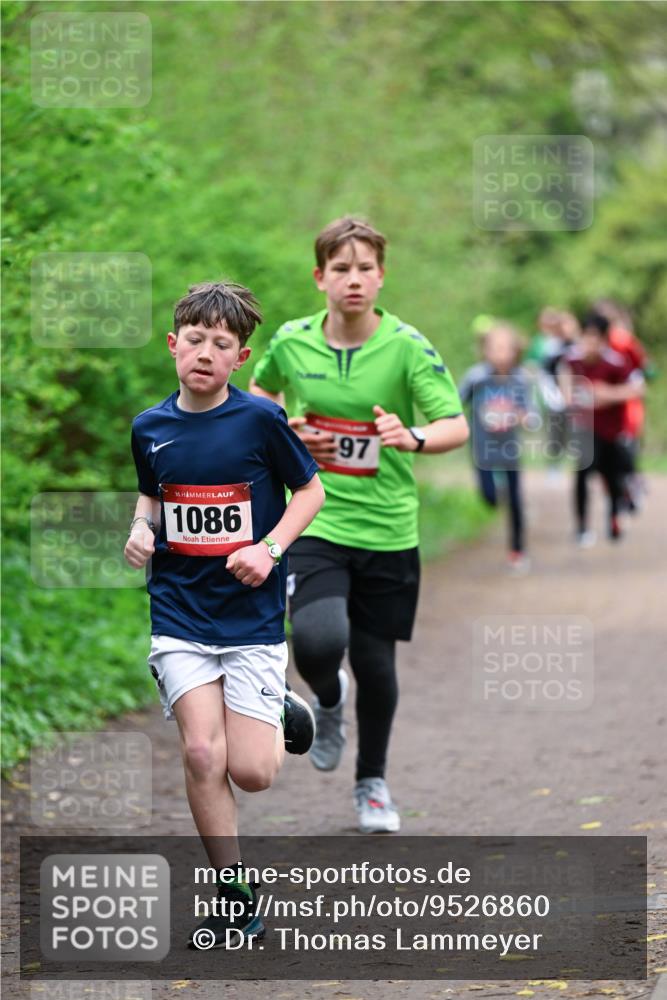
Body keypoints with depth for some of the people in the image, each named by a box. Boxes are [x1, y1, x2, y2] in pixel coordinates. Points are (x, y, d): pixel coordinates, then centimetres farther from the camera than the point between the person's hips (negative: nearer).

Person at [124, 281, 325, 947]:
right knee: (201, 755, -11)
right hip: (179, 612, 2)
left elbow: (310, 490, 3)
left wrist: (270, 549, -11)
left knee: (251, 773, -5)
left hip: (251, 613, -2)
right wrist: (141, 529, 0)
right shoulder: (150, 428, 3)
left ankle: (279, 714, 31)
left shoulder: (260, 419, -8)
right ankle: (234, 894, 4)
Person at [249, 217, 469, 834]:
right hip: (315, 522, 0)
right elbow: (260, 390, 21)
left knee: (375, 662, 7)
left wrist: (413, 437, -37)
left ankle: (373, 782, 34)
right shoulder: (291, 342, -1)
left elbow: (457, 427, -16)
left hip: (387, 528, 0)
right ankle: (329, 700, 15)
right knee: (318, 642, -24)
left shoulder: (407, 346, -9)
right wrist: (283, 432, 1)